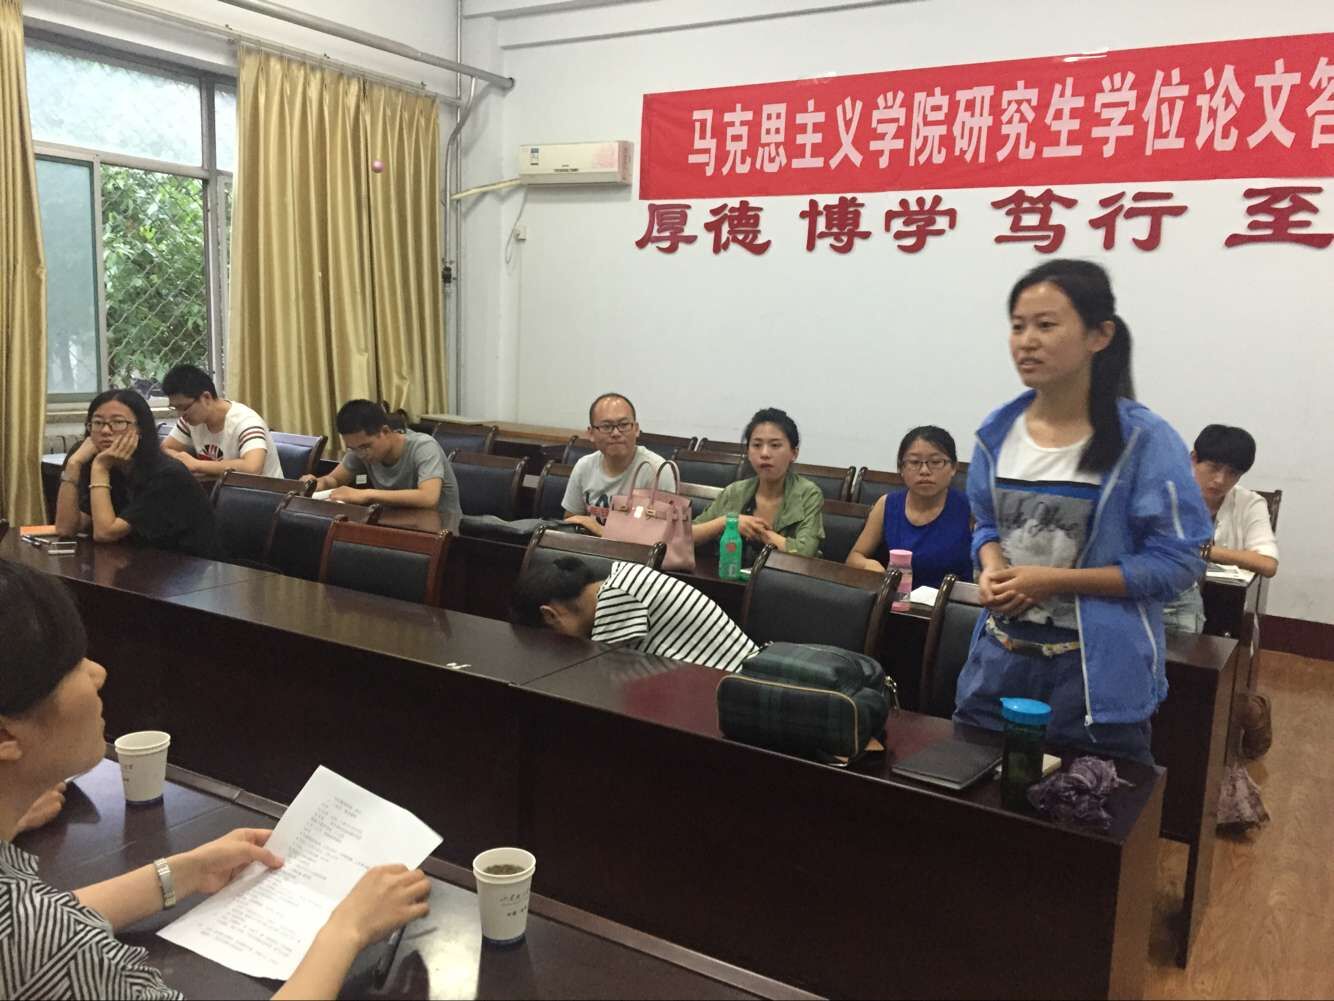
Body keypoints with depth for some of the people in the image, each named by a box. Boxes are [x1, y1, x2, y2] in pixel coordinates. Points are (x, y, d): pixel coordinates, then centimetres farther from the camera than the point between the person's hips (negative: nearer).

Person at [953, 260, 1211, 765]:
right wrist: (992, 570, -10)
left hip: (1099, 670, -4)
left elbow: (1177, 561, -13)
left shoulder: (1145, 439, -14)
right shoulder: (998, 431, 1)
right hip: (1002, 656, 5)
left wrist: (1054, 580, -19)